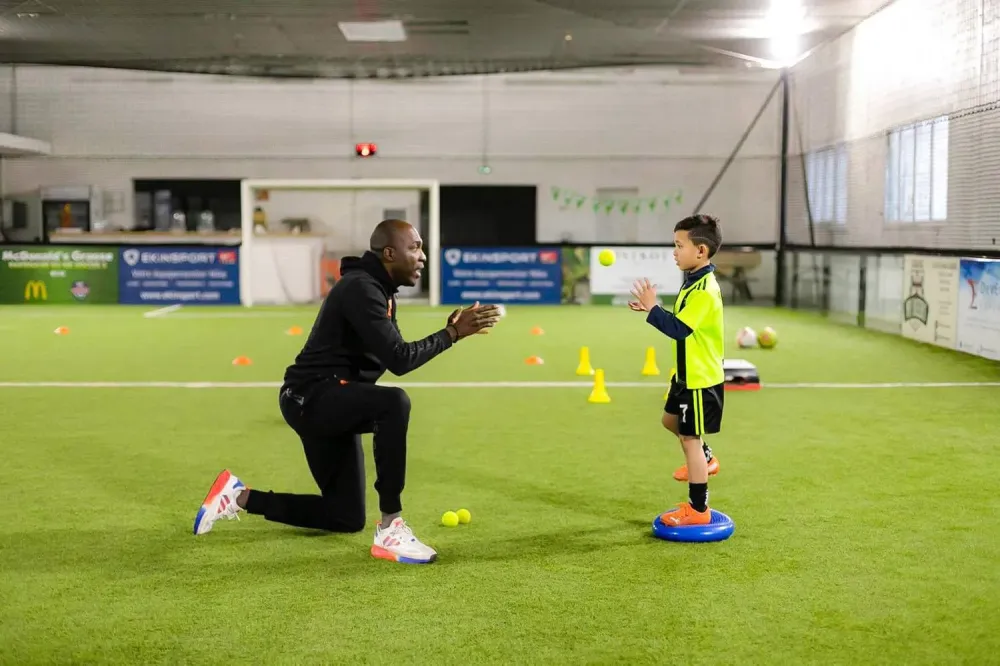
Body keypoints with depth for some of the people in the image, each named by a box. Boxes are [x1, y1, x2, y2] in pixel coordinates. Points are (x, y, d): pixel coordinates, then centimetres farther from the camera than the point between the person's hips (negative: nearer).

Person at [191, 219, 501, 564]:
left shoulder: (377, 290, 13)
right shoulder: (361, 289, -19)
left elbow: (395, 355, 11)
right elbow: (399, 360, -26)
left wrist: (449, 330, 1)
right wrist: (452, 334, -21)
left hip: (331, 402, 10)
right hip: (311, 397, -10)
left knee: (347, 518, 13)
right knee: (394, 402, -37)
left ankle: (240, 497, 23)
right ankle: (390, 529, -29)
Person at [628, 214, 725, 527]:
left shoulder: (704, 290, -24)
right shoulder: (694, 281, 7)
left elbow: (679, 328, -28)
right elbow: (681, 320, 13)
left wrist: (652, 307, -22)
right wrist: (652, 310, 3)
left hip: (701, 379, -10)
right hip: (687, 374, 10)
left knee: (690, 438, -3)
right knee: (671, 420, 26)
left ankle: (698, 509, 6)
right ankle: (705, 459, 46)